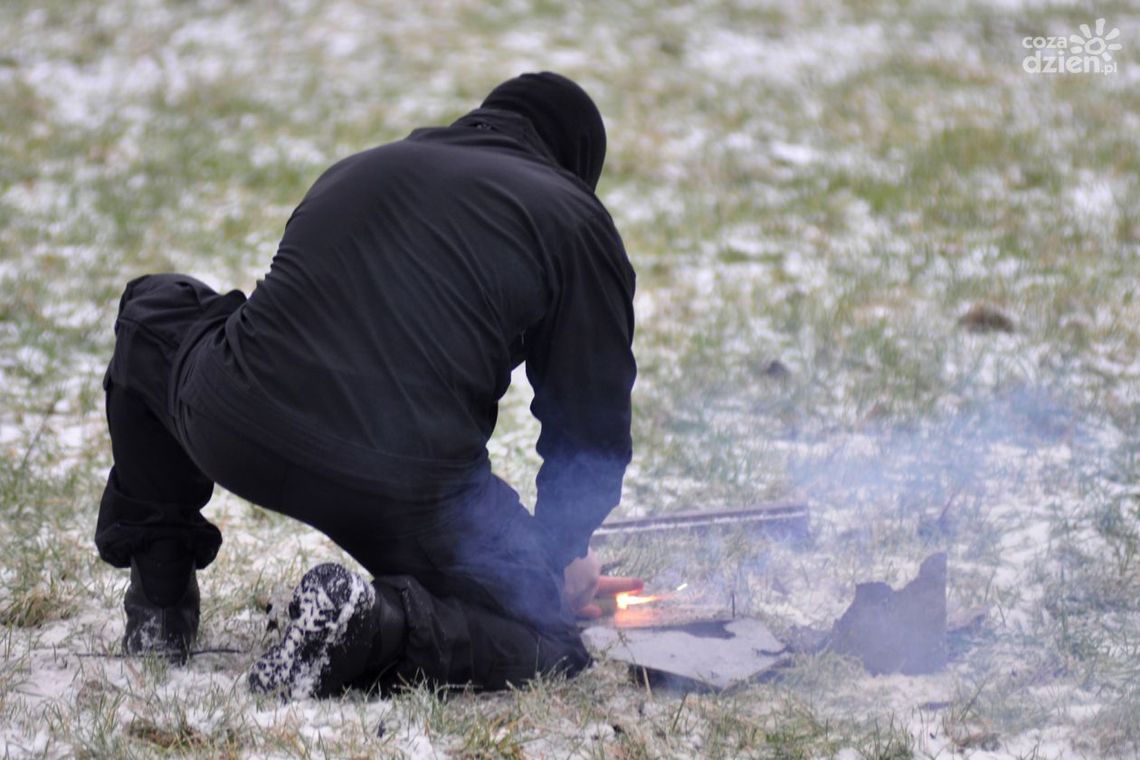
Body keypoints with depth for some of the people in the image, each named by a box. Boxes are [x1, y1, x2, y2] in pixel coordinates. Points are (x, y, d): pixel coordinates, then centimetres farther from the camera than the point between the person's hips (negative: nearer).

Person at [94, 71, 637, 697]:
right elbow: (595, 423, 12)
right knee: (545, 642, 12)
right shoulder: (577, 222, 11)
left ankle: (157, 601, 29)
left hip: (232, 435, 4)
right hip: (410, 493, -4)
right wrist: (561, 551, 32)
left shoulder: (357, 170, 27)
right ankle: (388, 624, -17)